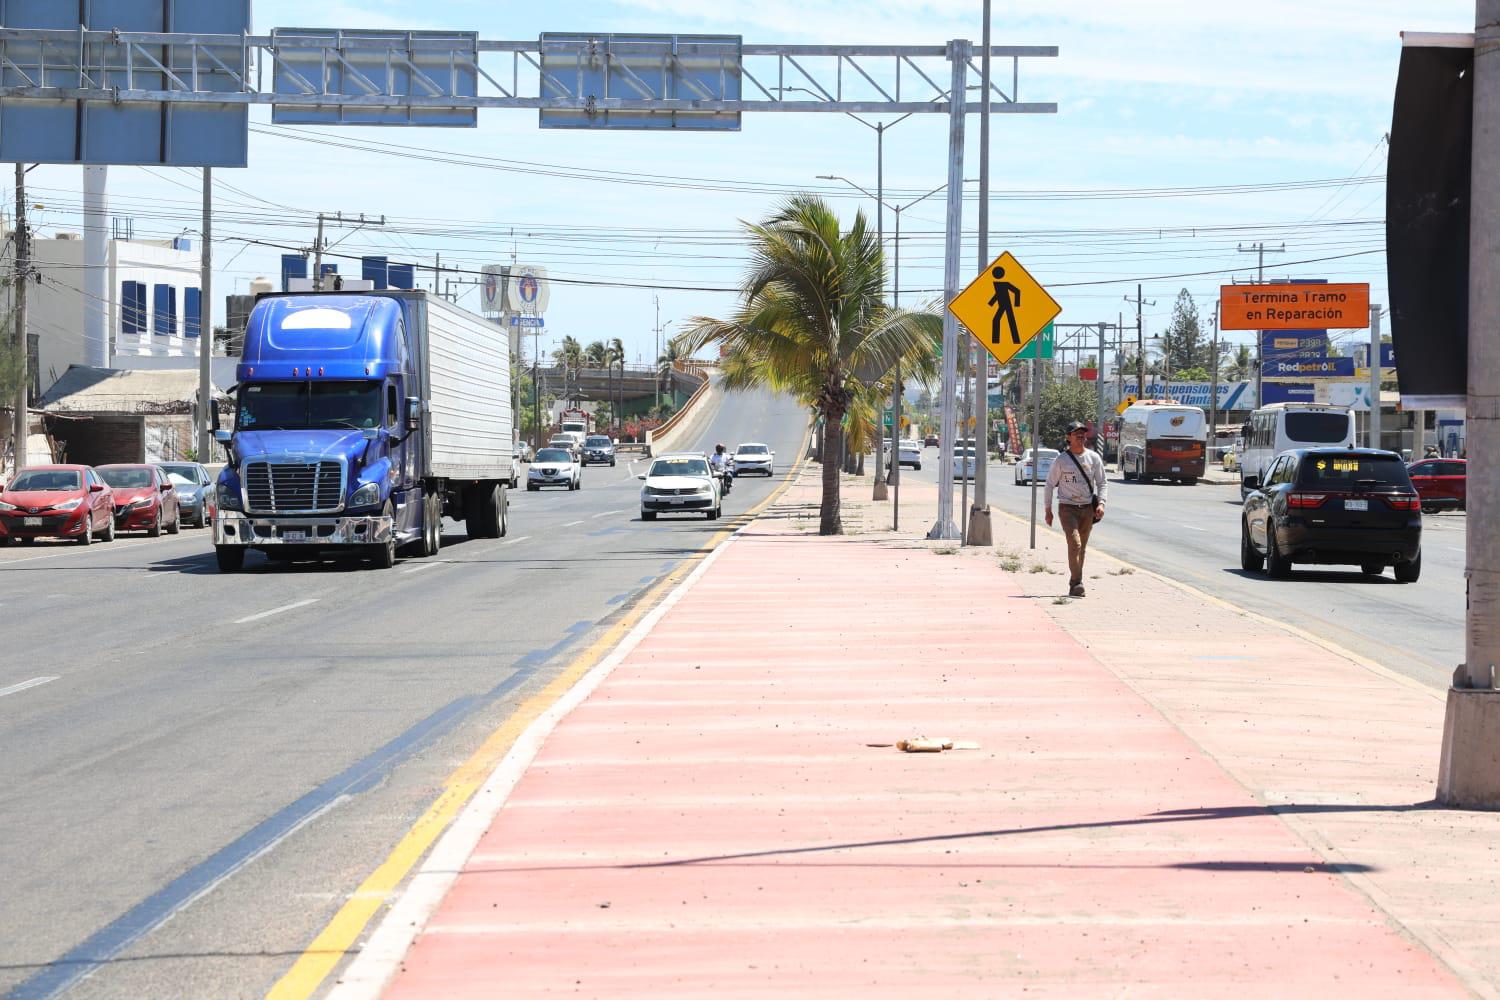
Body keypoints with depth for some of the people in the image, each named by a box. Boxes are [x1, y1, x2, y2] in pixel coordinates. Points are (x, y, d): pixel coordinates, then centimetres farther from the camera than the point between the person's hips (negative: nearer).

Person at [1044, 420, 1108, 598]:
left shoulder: (1094, 458, 6)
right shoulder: (1061, 460, -1)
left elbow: (1102, 483, 9)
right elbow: (1050, 484, 5)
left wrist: (1101, 503, -6)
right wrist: (1048, 509, 4)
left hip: (1088, 509, 3)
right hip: (1067, 508, -3)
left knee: (1082, 548, 8)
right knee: (1074, 543, -19)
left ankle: (1074, 584, 18)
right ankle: (1077, 583, -21)